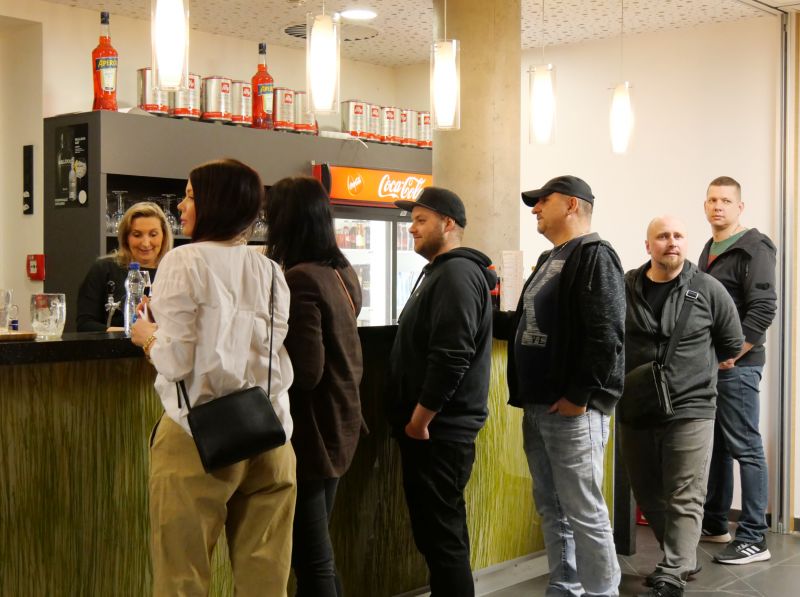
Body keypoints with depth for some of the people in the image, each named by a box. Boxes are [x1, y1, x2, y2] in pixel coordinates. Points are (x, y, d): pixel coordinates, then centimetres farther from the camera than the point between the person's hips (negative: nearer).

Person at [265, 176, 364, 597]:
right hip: (338, 425, 9)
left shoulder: (299, 280, -20)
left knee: (311, 560, 1)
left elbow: (305, 372, -24)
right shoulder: (343, 273, 7)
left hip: (308, 432, -9)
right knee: (317, 552, 20)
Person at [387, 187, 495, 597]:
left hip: (438, 430, -10)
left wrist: (419, 420, -18)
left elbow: (451, 358, -25)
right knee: (432, 531, 16)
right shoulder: (439, 271, 18)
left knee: (443, 535, -4)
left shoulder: (456, 274, -15)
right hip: (431, 427, 10)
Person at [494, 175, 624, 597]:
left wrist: (579, 396, -21)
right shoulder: (548, 260, 19)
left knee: (585, 513, -4)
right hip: (538, 407, 10)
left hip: (572, 409, -9)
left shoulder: (593, 256, -11)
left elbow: (605, 335, -21)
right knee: (551, 509, 15)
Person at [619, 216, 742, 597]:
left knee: (684, 500, -5)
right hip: (635, 412, 3)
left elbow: (731, 343, 10)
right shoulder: (624, 288, 0)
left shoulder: (708, 290, -3)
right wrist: (624, 382, 9)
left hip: (689, 411, -3)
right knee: (647, 496, 14)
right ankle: (682, 559, 32)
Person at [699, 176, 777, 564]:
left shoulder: (753, 249, -9)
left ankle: (754, 539, 1)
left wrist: (730, 354, -18)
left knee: (745, 448, -5)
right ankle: (713, 524, 27)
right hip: (708, 364, 9)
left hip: (736, 365, -9)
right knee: (714, 445, 15)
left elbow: (763, 309, -19)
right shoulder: (709, 250, 16)